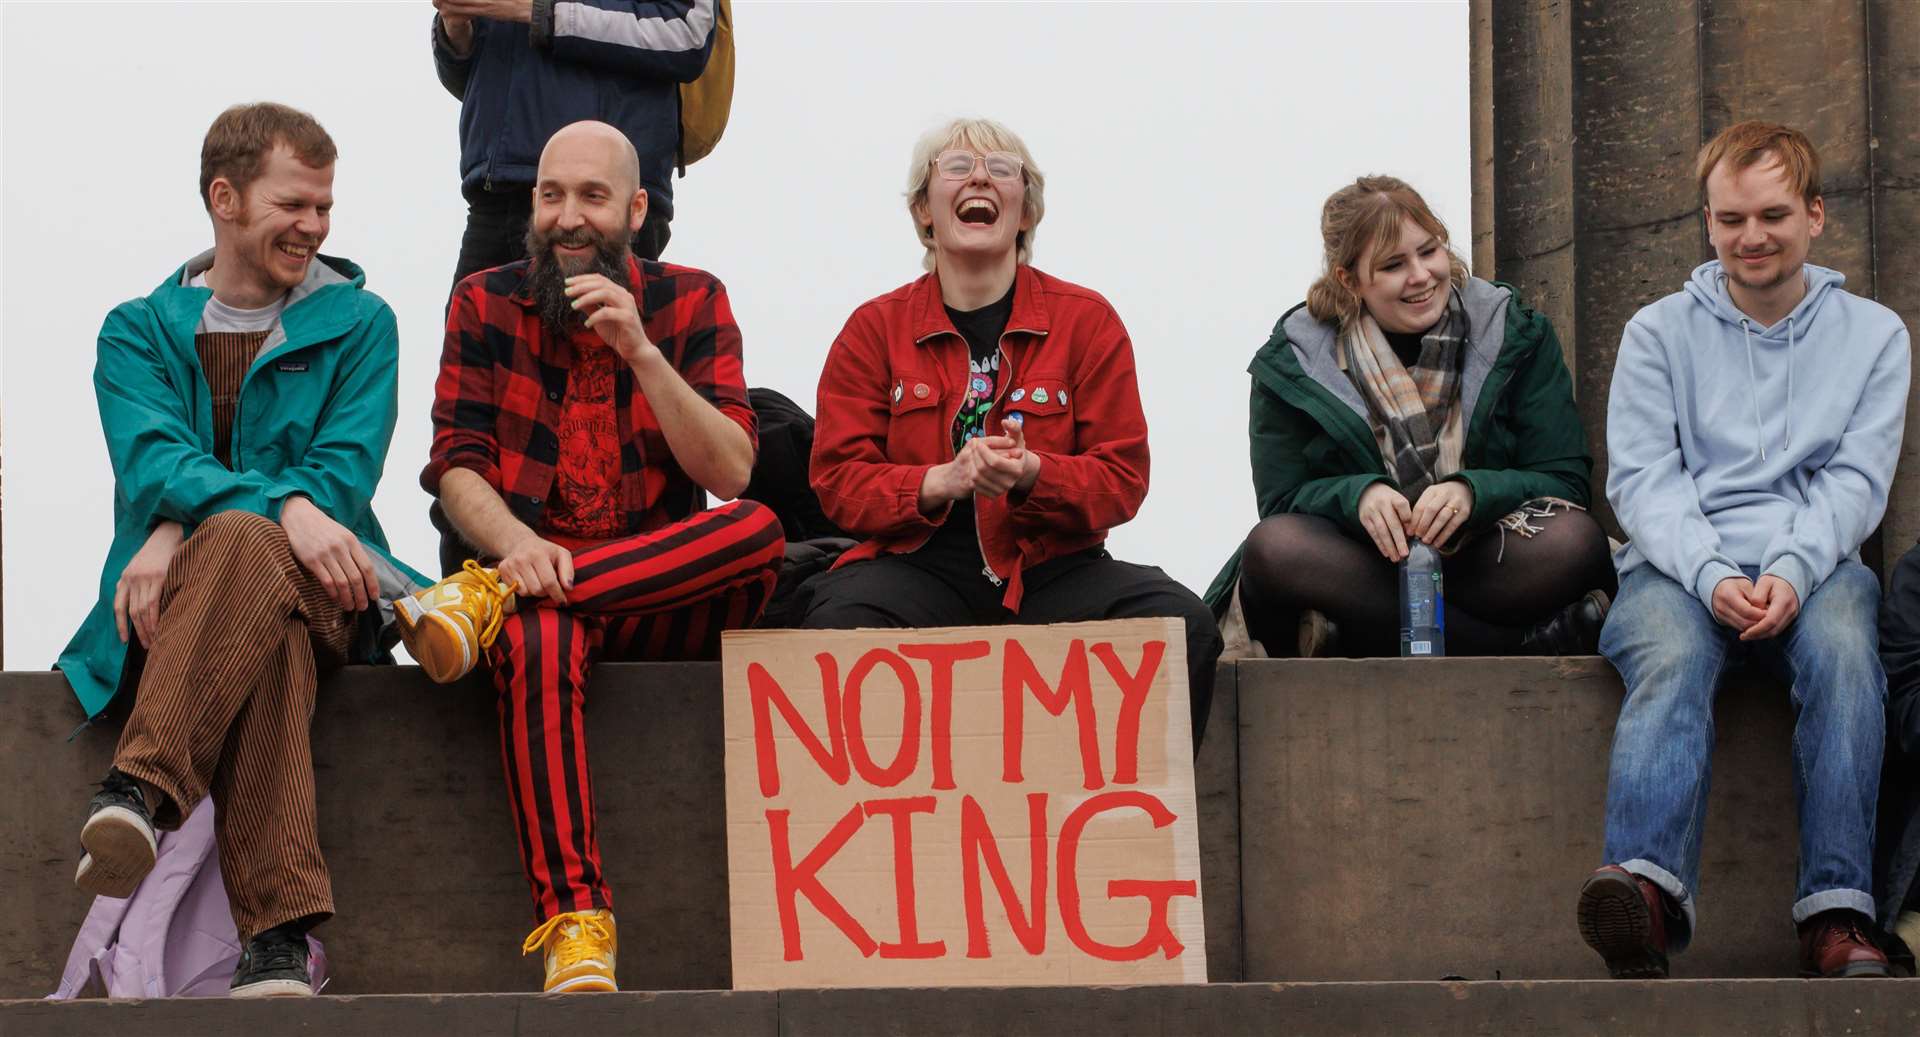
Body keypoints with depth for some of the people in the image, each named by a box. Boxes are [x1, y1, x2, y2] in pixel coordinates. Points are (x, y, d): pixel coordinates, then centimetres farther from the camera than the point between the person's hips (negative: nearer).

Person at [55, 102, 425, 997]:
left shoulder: (357, 323, 15)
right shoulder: (139, 333, 15)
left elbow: (344, 473, -1)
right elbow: (152, 462, -5)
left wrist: (185, 530, -17)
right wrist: (284, 507, -27)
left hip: (324, 592, 0)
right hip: (174, 599, 0)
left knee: (239, 548, -39)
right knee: (265, 599, -40)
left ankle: (141, 788, -58)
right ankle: (279, 930, -56)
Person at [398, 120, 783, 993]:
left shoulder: (691, 303, 8)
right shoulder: (486, 303, 9)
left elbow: (730, 473, -4)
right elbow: (456, 469, 0)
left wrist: (639, 349, -16)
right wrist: (513, 541, -23)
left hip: (666, 596, 1)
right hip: (540, 586, -1)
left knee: (759, 531, -31)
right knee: (537, 643, -38)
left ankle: (489, 601, -29)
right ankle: (574, 923, -47)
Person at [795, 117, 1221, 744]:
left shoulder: (1087, 321, 9)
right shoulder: (875, 329, 10)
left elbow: (1123, 478, 4)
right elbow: (839, 480, 3)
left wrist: (1032, 475, -17)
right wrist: (941, 481, -16)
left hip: (1052, 569, 1)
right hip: (919, 568, -1)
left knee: (1183, 624, -28)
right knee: (837, 625, -35)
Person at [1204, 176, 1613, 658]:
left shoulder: (1518, 334, 3)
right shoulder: (1291, 361, 3)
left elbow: (1564, 480, -2)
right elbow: (1282, 501, 0)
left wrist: (1474, 491, -22)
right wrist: (1357, 495, -22)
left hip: (1483, 561, -1)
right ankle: (1535, 640, -31)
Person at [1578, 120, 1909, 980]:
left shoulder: (1873, 335, 16)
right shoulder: (1659, 334, 14)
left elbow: (1856, 481, 5)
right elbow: (1642, 477, 2)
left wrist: (1792, 570, -16)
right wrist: (1714, 576, -17)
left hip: (1813, 565, 0)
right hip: (1681, 565, 0)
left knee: (1842, 645, -35)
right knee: (1672, 655, -35)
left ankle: (1837, 912, -43)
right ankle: (1648, 885, -58)